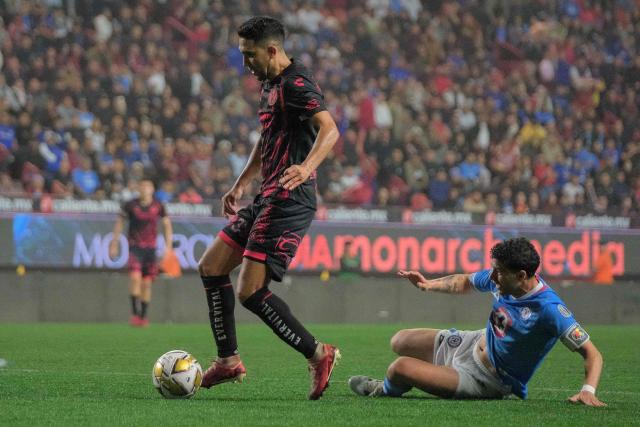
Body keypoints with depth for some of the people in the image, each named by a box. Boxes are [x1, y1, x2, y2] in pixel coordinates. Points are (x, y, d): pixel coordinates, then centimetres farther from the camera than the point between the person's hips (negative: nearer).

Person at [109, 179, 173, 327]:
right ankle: (134, 312, -15)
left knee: (147, 283, 3)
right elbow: (119, 221, 8)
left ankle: (143, 316, 13)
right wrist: (114, 243, 7)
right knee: (135, 277, -20)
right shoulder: (130, 205, -4)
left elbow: (167, 225, 12)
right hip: (135, 247, -2)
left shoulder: (158, 207, 0)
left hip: (150, 248, 2)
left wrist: (168, 247, 7)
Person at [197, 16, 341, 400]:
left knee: (252, 291, -15)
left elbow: (329, 129, -29)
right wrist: (242, 183, 33)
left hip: (289, 201, -11)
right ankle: (229, 361, 17)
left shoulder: (295, 84, -15)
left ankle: (318, 354, -6)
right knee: (211, 267, 12)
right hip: (268, 198, 11)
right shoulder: (270, 85, 17)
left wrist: (306, 167, -45)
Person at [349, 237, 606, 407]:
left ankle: (385, 391, 20)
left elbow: (592, 354, -31)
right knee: (400, 342, 15)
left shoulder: (549, 309, -33)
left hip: (486, 380, -8)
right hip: (471, 344, 8)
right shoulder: (501, 279, -11)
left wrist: (588, 391, -46)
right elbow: (466, 283, 13)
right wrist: (428, 285, -1)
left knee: (400, 368, -17)